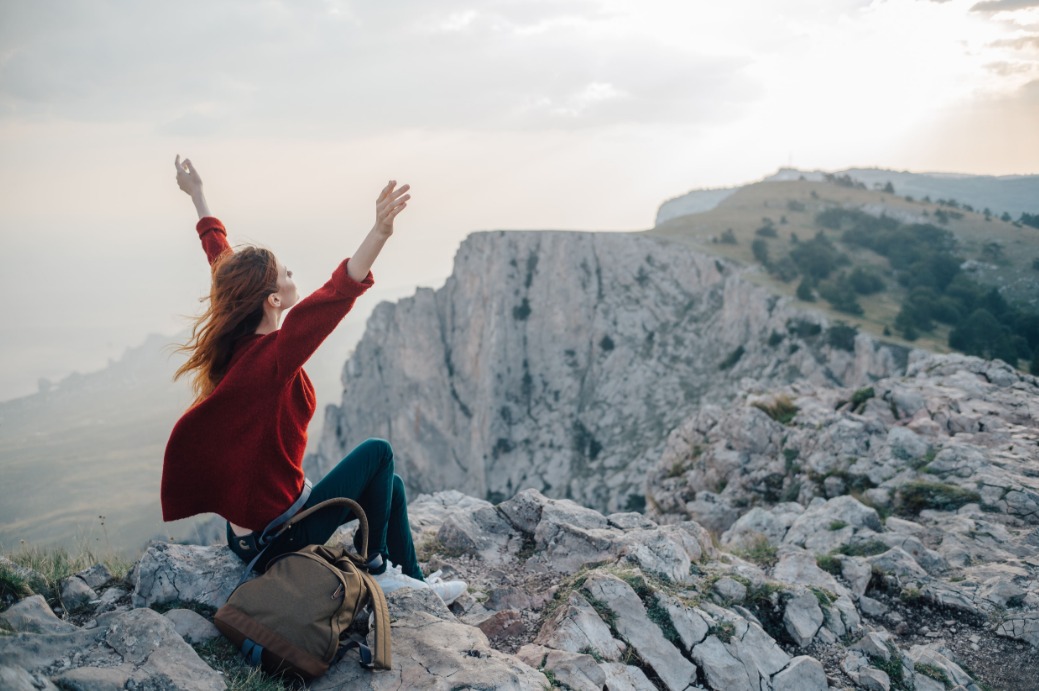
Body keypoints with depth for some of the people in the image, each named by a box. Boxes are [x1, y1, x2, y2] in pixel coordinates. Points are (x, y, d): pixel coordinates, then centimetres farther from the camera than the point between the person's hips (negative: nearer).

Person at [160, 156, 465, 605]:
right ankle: (374, 566, 11)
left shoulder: (234, 345, -4)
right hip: (276, 538, -9)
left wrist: (197, 195, 22)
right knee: (377, 453, 0)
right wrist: (380, 233, -53)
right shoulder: (269, 357, -27)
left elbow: (221, 258, 9)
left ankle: (413, 580, 26)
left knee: (389, 485, 15)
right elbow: (335, 296, -43)